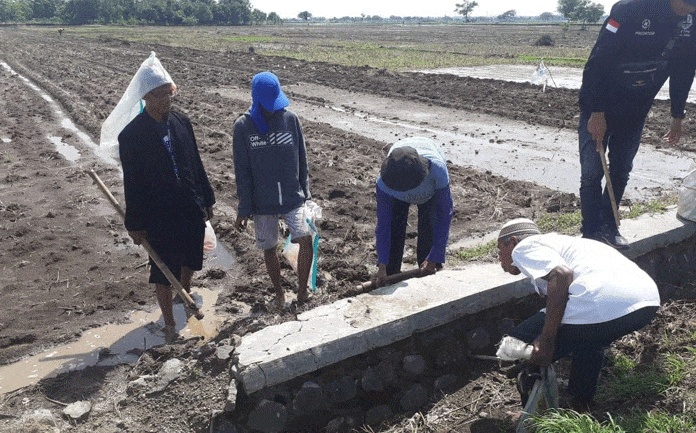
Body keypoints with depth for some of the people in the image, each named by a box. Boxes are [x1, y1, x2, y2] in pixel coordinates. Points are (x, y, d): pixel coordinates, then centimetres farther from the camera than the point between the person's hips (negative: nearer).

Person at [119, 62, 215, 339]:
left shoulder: (181, 122, 2)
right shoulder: (131, 134, -13)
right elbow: (132, 182, -9)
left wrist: (207, 200, 11)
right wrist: (135, 224, -7)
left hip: (192, 210, 5)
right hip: (159, 215, -5)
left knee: (190, 260, 21)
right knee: (163, 272, 6)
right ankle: (169, 323, 24)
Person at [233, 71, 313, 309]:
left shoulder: (290, 118, -3)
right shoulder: (243, 126, -7)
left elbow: (301, 159, 6)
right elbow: (242, 171, -3)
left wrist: (304, 193, 9)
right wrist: (244, 209, -3)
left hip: (292, 198, 0)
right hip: (262, 202, 0)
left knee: (306, 240, -13)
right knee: (269, 248, 11)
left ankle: (302, 291, 8)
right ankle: (279, 292, 33)